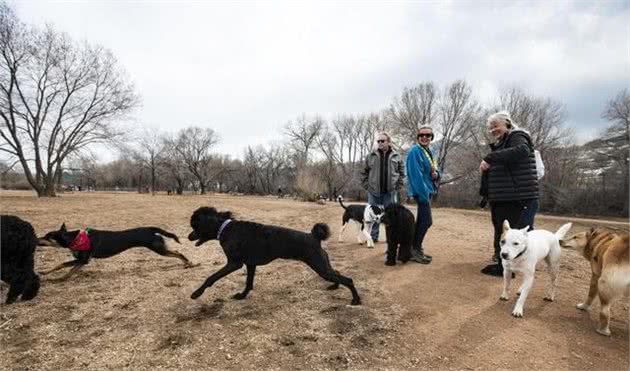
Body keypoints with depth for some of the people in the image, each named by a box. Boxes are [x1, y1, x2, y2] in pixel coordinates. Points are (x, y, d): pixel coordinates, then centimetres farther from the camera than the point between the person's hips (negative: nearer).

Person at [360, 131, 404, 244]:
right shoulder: (370, 156, 2)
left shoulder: (396, 156, 4)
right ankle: (373, 237, 18)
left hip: (390, 192, 0)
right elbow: (364, 172, 5)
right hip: (374, 191, 0)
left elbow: (401, 172, 8)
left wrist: (398, 186, -1)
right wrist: (366, 186, -2)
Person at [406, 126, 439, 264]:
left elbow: (433, 169, 23)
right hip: (421, 191, -9)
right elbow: (416, 174, -21)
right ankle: (415, 250, 0)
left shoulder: (429, 152, 15)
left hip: (427, 190, 9)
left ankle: (416, 248, 22)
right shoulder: (415, 151, -14)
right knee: (427, 220, -10)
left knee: (421, 221, 13)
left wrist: (436, 174, -3)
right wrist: (423, 194, -24)